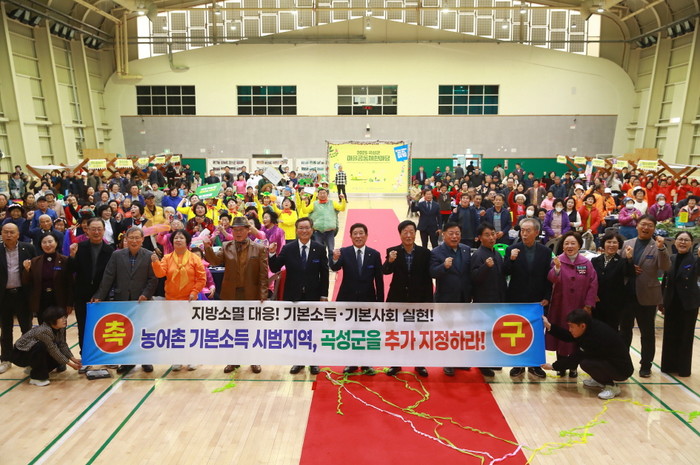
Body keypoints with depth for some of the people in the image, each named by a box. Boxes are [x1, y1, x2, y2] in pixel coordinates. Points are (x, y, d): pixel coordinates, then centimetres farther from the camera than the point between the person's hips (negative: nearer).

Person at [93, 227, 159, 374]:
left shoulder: (150, 256, -2)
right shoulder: (117, 255, 3)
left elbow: (153, 279, -4)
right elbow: (108, 277, 1)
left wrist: (146, 294, -15)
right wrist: (99, 296, -5)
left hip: (142, 301, -2)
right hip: (122, 300, 2)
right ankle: (128, 361, 22)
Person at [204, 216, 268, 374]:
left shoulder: (259, 249, -3)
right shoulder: (226, 247, 4)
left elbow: (263, 274, -6)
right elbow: (215, 261, -11)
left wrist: (263, 295, -13)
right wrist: (208, 248, -27)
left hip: (251, 295, -2)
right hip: (231, 295, 2)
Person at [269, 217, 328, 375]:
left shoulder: (320, 249, -4)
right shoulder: (288, 248, -4)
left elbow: (324, 274, -2)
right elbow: (275, 269, -6)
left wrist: (324, 296, -5)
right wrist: (272, 254, -23)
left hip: (313, 296, -1)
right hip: (293, 296, 1)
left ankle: (314, 361, 22)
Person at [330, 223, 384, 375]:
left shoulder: (375, 254, -3)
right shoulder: (344, 252, -5)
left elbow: (379, 280, -1)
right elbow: (335, 268, -23)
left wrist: (380, 302, -2)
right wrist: (335, 259, -46)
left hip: (368, 300, 0)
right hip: (348, 299, 0)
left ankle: (366, 363, 24)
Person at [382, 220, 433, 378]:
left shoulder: (424, 253, -5)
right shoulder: (392, 251, -5)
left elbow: (428, 279, -3)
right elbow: (385, 271, -18)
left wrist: (429, 302, -5)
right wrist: (390, 261, -40)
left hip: (418, 299, 0)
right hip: (398, 299, 0)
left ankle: (419, 364, 27)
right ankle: (396, 364, 26)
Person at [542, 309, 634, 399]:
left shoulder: (595, 337, -29)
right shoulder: (591, 326, -7)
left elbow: (576, 358, -20)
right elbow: (568, 338, 0)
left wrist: (553, 366, -10)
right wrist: (549, 326, -5)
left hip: (622, 369, -9)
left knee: (585, 363, -27)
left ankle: (612, 387, -5)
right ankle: (601, 380, 17)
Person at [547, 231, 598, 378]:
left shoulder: (586, 263, -3)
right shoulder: (557, 261, -6)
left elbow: (593, 284, -3)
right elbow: (552, 279, -22)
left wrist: (588, 305, -8)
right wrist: (557, 268, -41)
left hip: (579, 308, 1)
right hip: (561, 307, -1)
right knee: (561, 335, 7)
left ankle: (573, 366, 24)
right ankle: (561, 365, 22)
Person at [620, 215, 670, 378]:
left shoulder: (657, 246, -4)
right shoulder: (627, 244, 5)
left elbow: (666, 268, -16)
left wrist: (661, 248, -28)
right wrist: (628, 267, -13)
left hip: (647, 296, -3)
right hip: (626, 294, 3)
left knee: (647, 332, 10)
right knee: (624, 330, 14)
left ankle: (646, 366, 22)